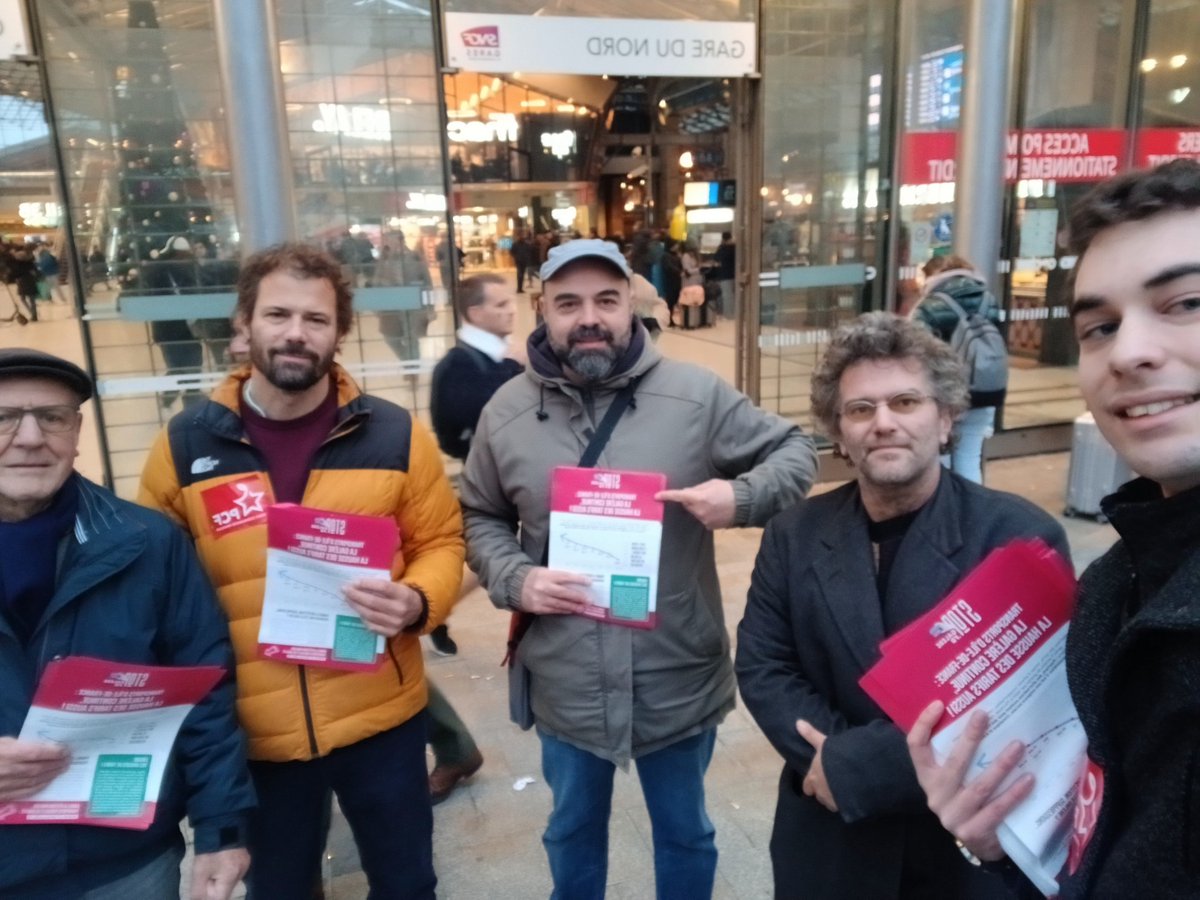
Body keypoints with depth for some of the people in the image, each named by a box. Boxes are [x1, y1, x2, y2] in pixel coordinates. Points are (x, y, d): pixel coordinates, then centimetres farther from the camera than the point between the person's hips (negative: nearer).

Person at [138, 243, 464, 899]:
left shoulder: (395, 434, -6)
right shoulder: (183, 445, -3)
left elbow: (440, 543, 1)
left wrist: (416, 601, -20)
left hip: (380, 715, 0)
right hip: (251, 730, 1)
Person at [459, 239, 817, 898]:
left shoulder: (697, 395, -11)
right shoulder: (506, 411, -3)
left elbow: (794, 450, -2)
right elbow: (480, 519, 7)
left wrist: (743, 496, -22)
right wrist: (514, 579, -12)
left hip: (679, 681, -1)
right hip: (566, 686, 2)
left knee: (684, 832, 25)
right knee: (572, 831, 28)